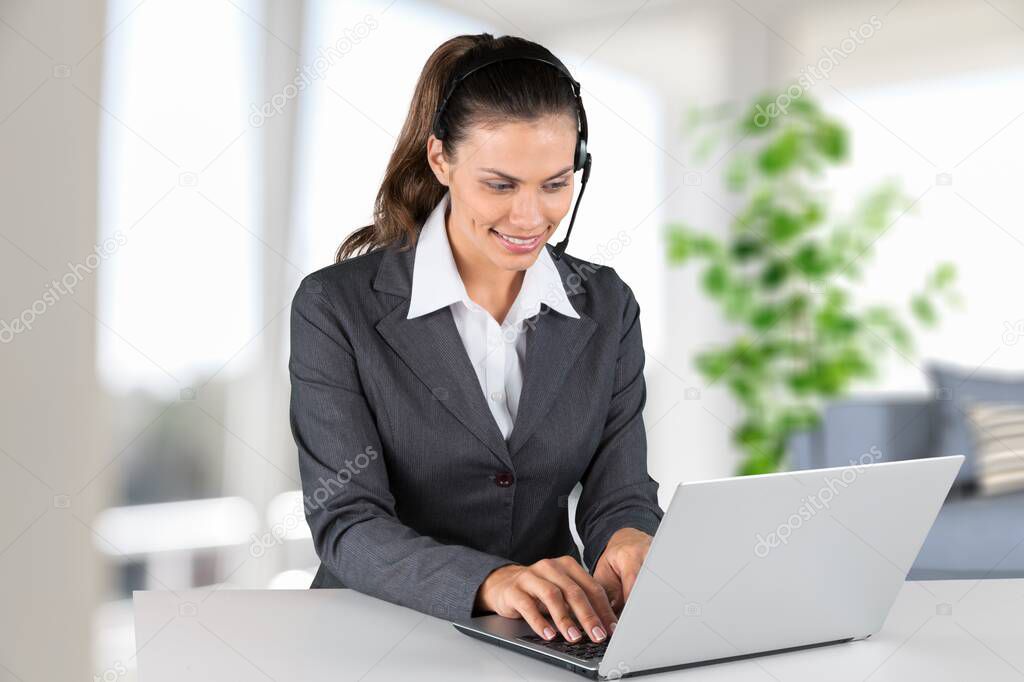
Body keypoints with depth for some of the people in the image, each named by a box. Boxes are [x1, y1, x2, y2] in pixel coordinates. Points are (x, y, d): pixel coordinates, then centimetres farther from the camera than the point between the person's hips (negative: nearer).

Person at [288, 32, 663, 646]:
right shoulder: (337, 307, -8)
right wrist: (490, 582, -31)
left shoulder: (606, 307, 4)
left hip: (553, 638, 3)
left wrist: (632, 543, -23)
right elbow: (345, 525, -14)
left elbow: (620, 495, 1)